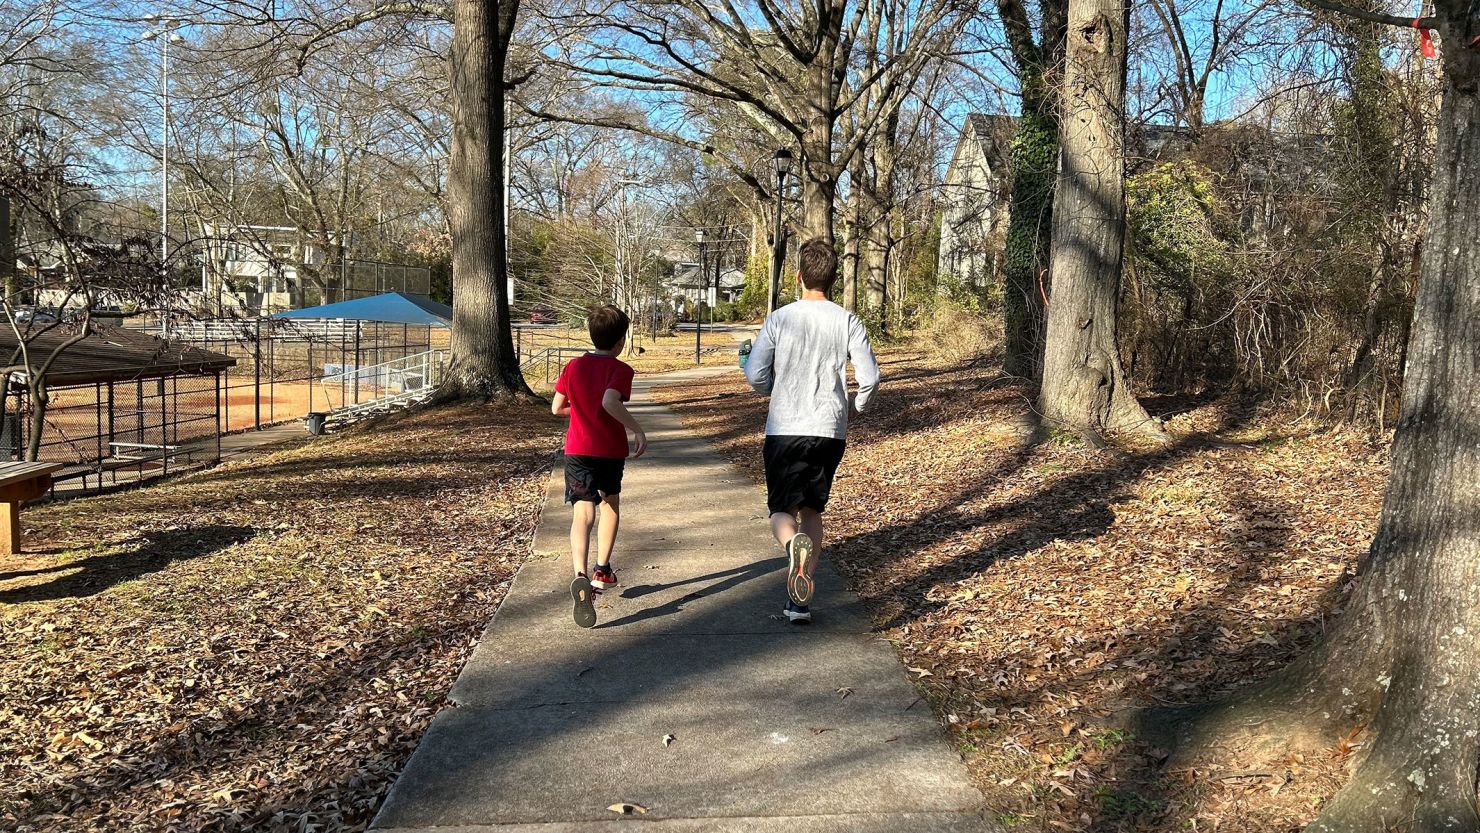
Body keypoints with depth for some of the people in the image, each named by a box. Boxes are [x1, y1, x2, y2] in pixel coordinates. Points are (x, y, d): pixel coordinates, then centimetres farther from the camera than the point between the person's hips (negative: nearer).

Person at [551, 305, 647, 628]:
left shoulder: (574, 367, 6)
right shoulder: (621, 369, -8)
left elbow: (556, 408, 8)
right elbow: (610, 402, -26)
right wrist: (637, 429, -20)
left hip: (578, 450, 2)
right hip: (611, 450, -2)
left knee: (582, 514, -7)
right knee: (611, 503, 24)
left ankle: (581, 576, -31)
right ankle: (602, 570, 30)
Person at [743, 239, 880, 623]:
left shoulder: (779, 319, -3)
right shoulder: (848, 322, 0)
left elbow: (755, 376, -6)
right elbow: (870, 378, -4)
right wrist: (858, 406, 18)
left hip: (784, 431, -2)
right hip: (830, 432, 2)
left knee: (782, 511, 7)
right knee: (812, 511, 16)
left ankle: (795, 544, -30)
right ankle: (800, 600, 15)